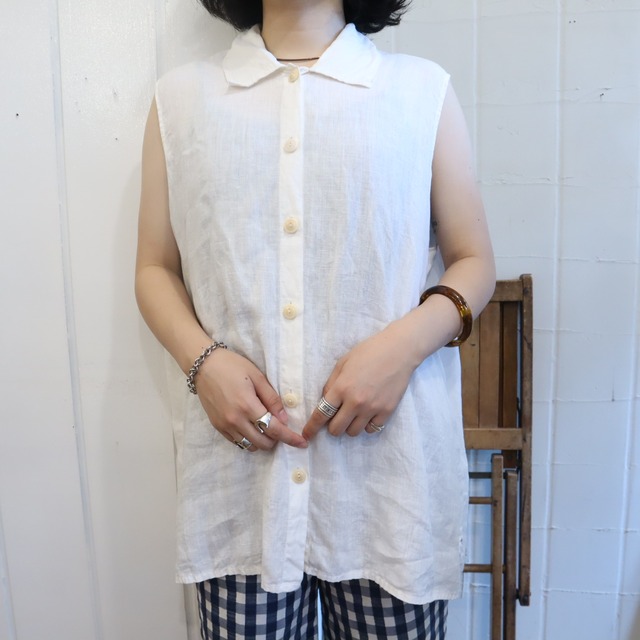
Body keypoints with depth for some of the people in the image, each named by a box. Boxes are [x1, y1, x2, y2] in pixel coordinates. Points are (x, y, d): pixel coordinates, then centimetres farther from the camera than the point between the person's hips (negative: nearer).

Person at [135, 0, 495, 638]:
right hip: (238, 461, 1)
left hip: (388, 462, 0)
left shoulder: (424, 90, 8)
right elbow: (155, 269, 12)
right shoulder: (181, 96, 11)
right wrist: (203, 360, -7)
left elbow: (473, 261, 8)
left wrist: (405, 343, -11)